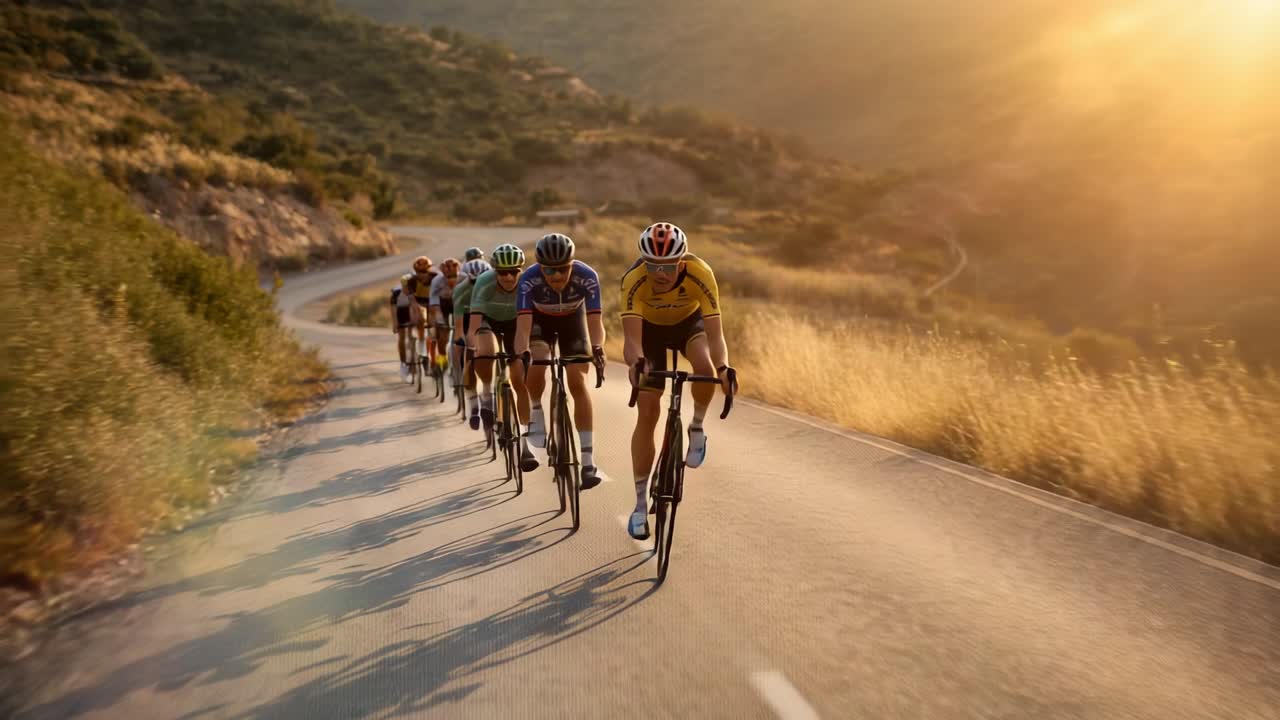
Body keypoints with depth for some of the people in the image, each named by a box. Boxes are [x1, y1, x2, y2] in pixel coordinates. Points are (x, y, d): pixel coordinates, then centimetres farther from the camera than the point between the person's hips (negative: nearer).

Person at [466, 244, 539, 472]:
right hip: (488, 320, -1)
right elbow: (474, 323, -39)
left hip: (514, 322, 1)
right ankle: (487, 394, -9)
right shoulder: (485, 283, -33)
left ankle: (523, 439, 3)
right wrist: (471, 348, -54)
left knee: (520, 380, -8)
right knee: (486, 352, -38)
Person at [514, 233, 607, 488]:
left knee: (578, 383, -12)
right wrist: (521, 354, -61)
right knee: (536, 368, -28)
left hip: (573, 318, 0)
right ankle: (536, 416, 4)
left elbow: (594, 321, -39)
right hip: (541, 319, 0)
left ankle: (587, 460, -8)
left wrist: (597, 348, -59)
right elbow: (523, 325, -42)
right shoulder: (529, 280, -36)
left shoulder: (587, 277, -35)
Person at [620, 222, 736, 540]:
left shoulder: (700, 274, -36)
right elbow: (631, 337, -42)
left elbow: (715, 334, -39)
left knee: (705, 367, -35)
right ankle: (640, 504, 5)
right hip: (650, 327, 0)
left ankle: (697, 428, -3)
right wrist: (637, 364, -64)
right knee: (647, 412, -7)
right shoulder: (634, 280, -36)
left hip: (689, 321, 0)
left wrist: (723, 368, -58)